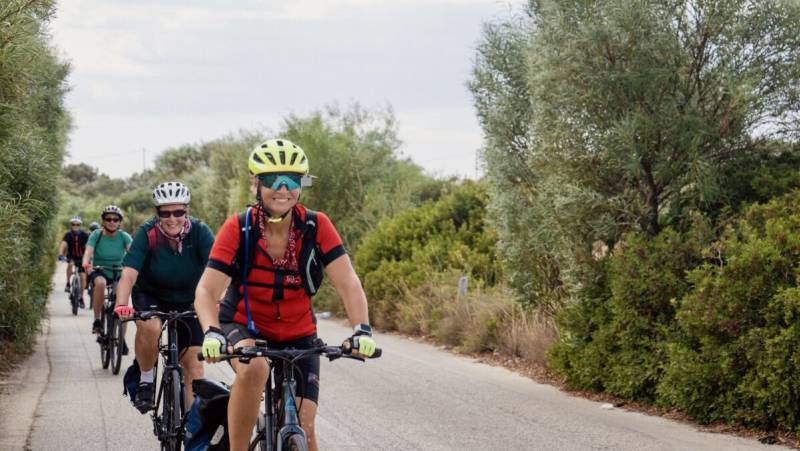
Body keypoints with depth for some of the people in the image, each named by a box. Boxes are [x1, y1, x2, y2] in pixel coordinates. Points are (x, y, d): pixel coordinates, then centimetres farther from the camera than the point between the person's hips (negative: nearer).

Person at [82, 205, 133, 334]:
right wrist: (86, 263, -45)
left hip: (118, 275, 2)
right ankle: (97, 321, -26)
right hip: (99, 272, -2)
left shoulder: (124, 236, -6)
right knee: (100, 282, -37)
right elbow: (88, 251, -23)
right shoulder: (96, 235, -8)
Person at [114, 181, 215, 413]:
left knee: (193, 360, -6)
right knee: (149, 327, -33)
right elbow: (129, 272, -32)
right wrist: (121, 305, -50)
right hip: (150, 295, -2)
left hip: (188, 300, 2)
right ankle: (146, 379, -8)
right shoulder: (147, 233, -23)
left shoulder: (199, 231, -21)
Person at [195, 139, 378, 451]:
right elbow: (206, 290, -25)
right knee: (254, 368, -36)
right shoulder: (238, 228, -19)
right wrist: (212, 332, -45)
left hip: (297, 334, 2)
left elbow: (347, 283, -22)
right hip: (244, 326, -2)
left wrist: (362, 329, -40)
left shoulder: (316, 226, -16)